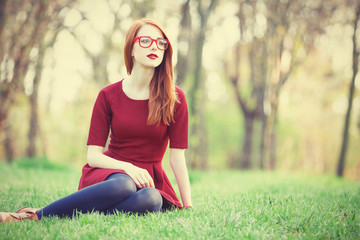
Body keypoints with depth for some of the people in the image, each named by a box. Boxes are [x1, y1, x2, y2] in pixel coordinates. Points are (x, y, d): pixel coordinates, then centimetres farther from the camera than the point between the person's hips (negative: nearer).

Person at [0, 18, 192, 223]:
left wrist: (188, 207, -5)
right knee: (122, 186, -39)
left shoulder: (174, 98, 1)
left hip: (149, 179, 1)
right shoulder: (108, 96, 1)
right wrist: (127, 167, -20)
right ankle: (34, 215, -32)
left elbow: (177, 157, 0)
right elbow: (93, 156, -2)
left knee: (151, 199, -38)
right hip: (111, 173, -1)